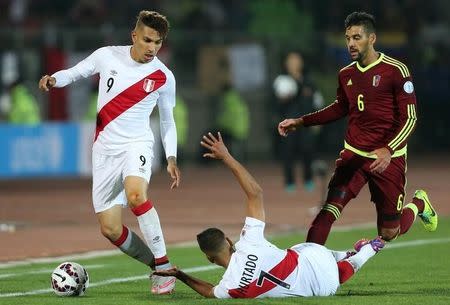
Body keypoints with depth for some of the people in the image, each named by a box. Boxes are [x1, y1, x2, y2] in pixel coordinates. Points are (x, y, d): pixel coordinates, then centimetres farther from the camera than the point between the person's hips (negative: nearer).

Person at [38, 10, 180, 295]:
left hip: (137, 144, -3)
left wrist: (171, 158, 1)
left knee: (136, 194, -36)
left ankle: (164, 266, -27)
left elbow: (167, 120, 11)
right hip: (105, 149, 3)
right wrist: (54, 79, -8)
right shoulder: (108, 56, -1)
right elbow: (76, 72, 13)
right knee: (110, 229, -1)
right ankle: (158, 268, 20)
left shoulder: (164, 77, -3)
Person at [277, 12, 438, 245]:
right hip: (353, 155, 4)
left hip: (388, 158, -4)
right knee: (329, 210, -19)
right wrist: (300, 122, 15)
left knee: (389, 233, 6)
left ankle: (418, 204, 37)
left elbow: (410, 118, -13)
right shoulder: (346, 74, 6)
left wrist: (388, 150, -27)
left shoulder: (396, 71, -11)